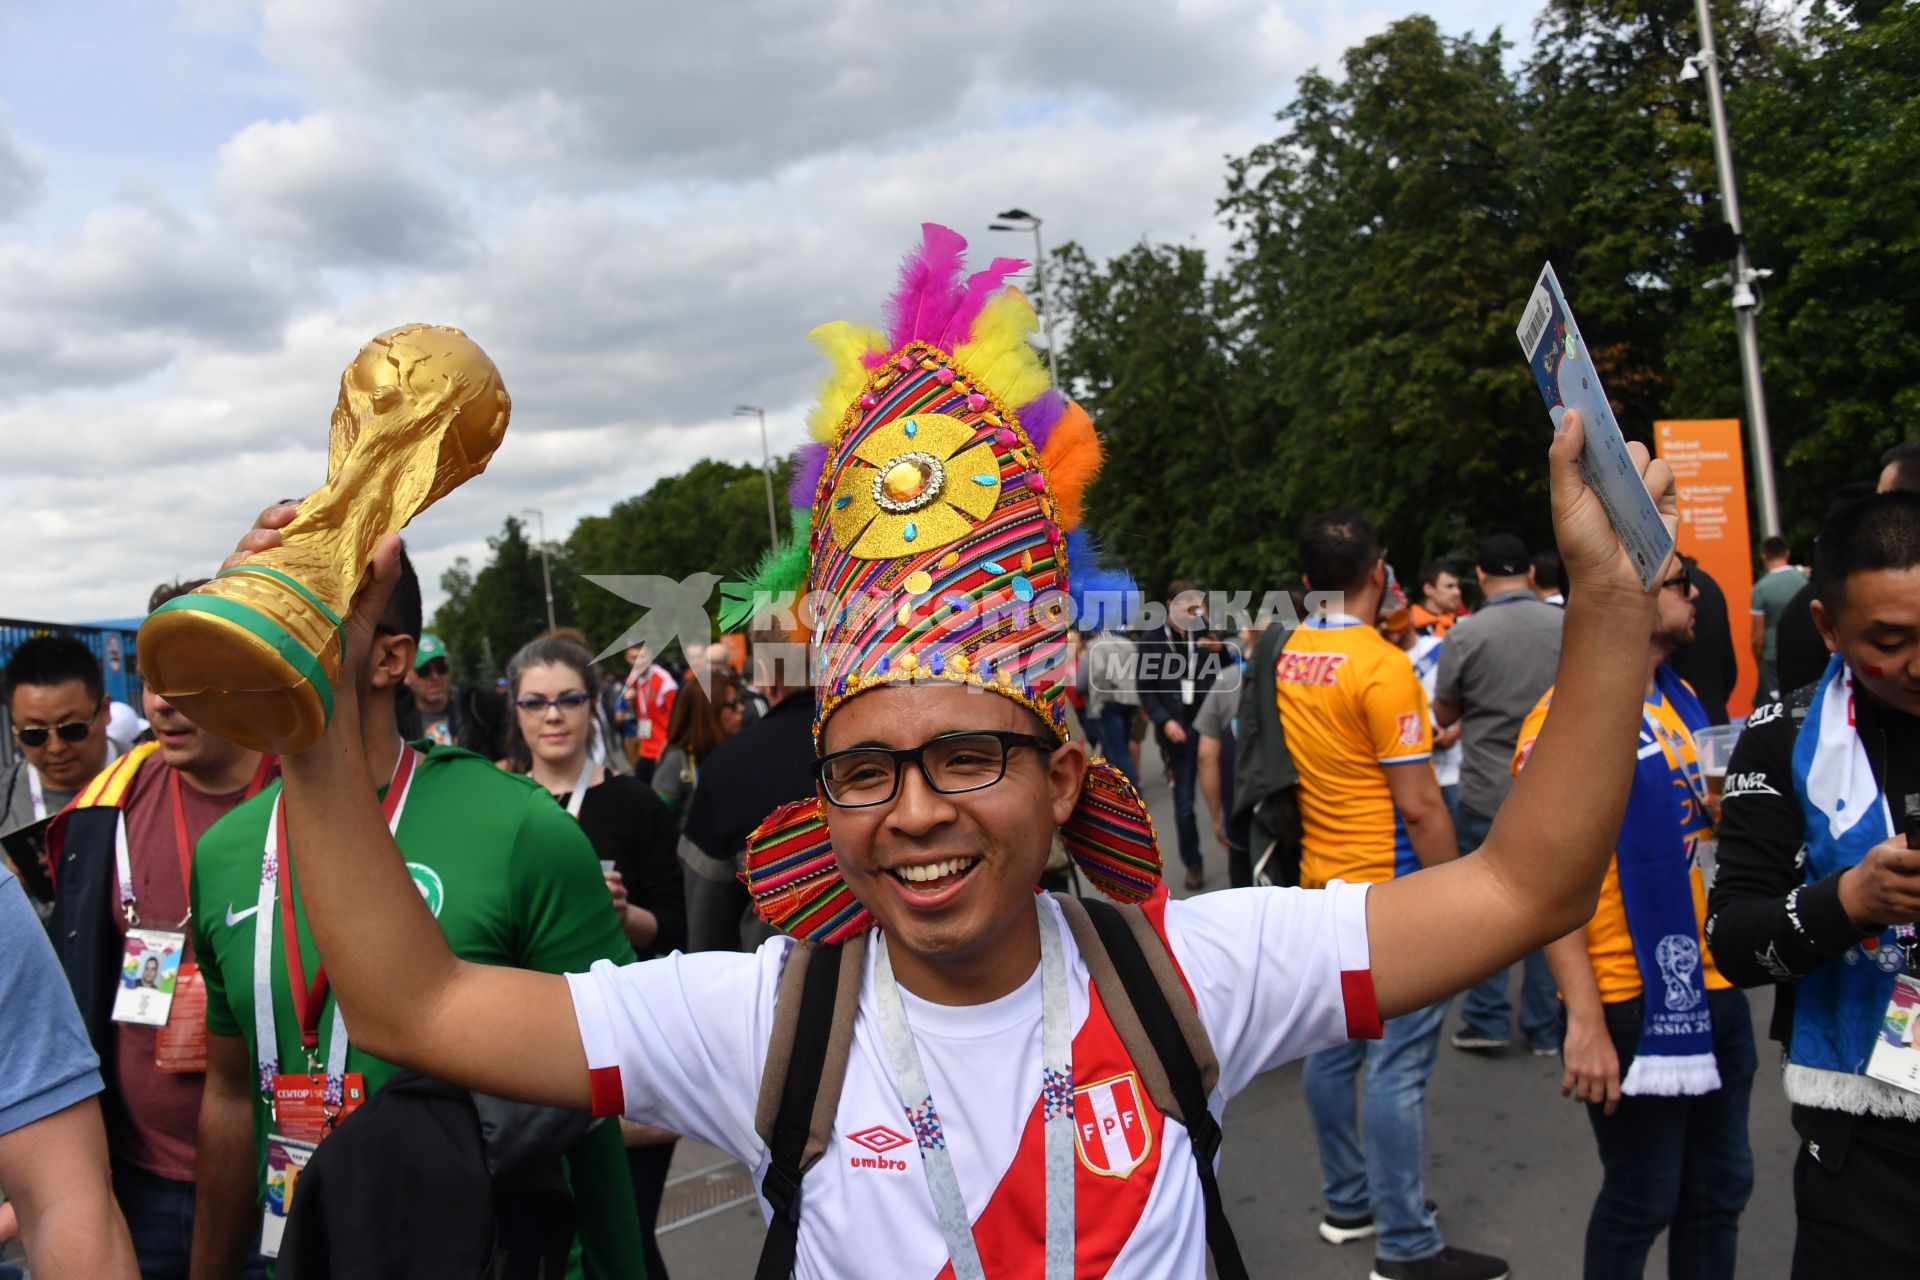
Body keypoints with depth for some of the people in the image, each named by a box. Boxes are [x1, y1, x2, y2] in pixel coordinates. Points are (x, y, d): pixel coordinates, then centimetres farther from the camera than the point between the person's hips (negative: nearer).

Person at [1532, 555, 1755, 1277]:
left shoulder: (1679, 696, 8)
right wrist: (1585, 1020, -23)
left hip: (1713, 985, 8)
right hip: (1634, 999, -8)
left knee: (1720, 1189, 19)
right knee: (1643, 1202, 8)